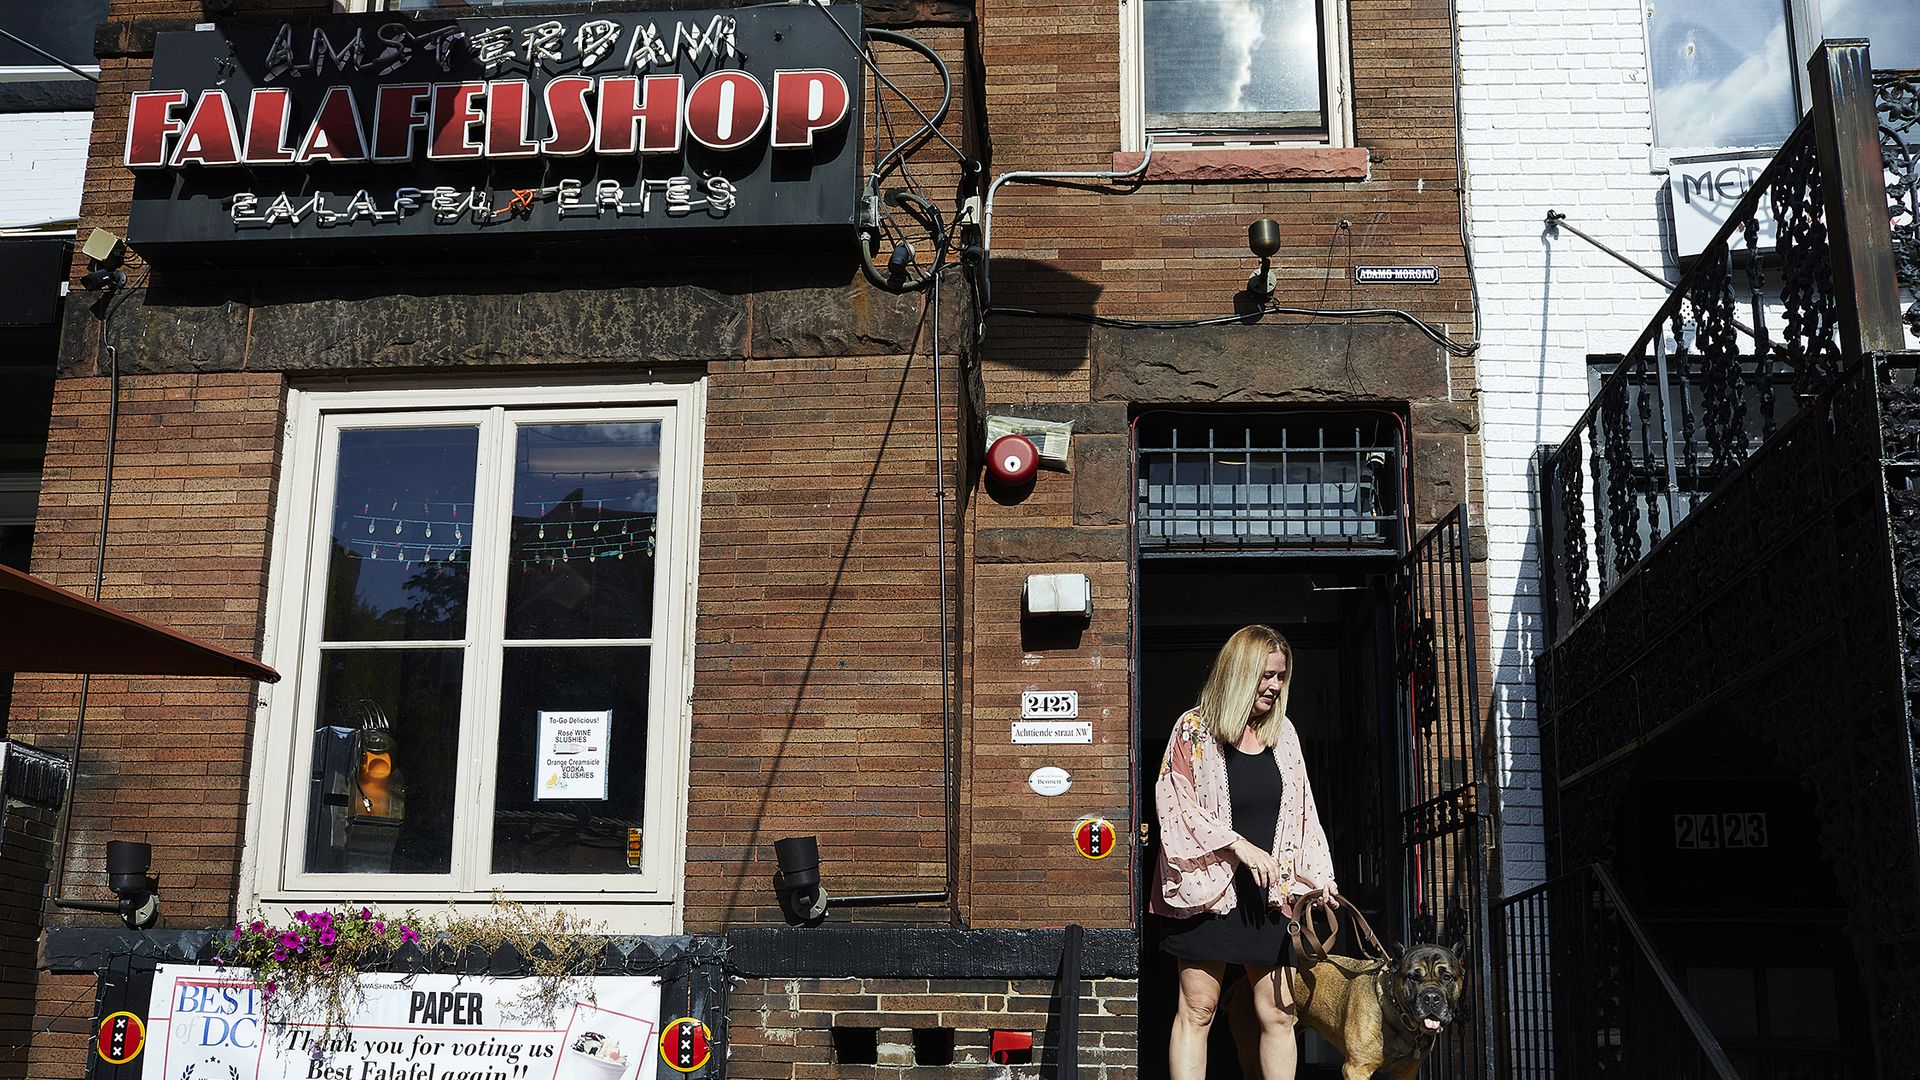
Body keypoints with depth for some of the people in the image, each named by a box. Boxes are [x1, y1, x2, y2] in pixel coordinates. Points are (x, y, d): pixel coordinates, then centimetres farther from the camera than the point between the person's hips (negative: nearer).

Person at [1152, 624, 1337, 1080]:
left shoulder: (1282, 733, 12)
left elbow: (1302, 813, 15)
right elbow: (1177, 806, -10)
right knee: (1197, 1008, -3)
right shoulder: (1194, 729, -3)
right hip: (1208, 889, -4)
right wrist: (1239, 845, -17)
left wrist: (1319, 878, 6)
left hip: (1271, 891, 5)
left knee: (1279, 1015, 3)